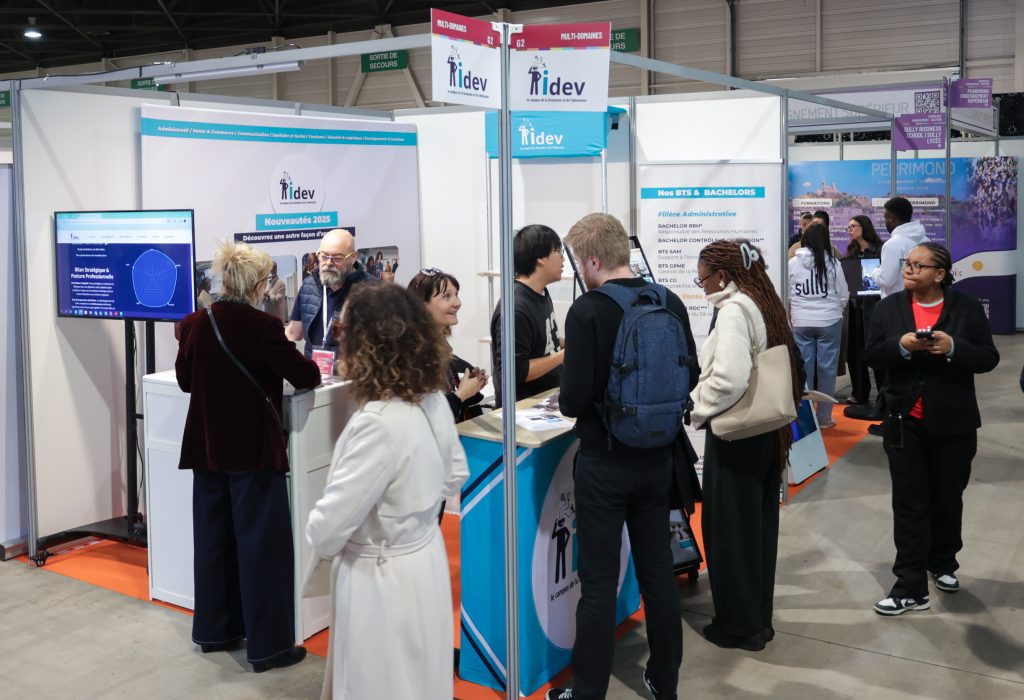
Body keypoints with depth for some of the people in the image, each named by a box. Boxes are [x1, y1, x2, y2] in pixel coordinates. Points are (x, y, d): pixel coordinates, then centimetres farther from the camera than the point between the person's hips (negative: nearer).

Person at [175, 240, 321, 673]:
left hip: (207, 447, 6)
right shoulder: (263, 327, -17)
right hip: (253, 448, -6)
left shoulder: (194, 324, -1)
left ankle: (214, 630, 29)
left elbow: (185, 380, 12)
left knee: (213, 538, 16)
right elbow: (306, 377, -9)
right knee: (262, 543, 2)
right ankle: (267, 645, 7)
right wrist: (297, 360, 12)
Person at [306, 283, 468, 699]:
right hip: (424, 555, 8)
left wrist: (322, 542, -2)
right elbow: (454, 477, 11)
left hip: (382, 576, -8)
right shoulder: (433, 402, -5)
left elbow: (329, 525, -23)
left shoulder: (379, 424, -31)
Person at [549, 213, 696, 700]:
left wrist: (570, 398, 2)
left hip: (604, 463, -5)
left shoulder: (587, 311, -18)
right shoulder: (670, 303, -2)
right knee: (658, 573, 16)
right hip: (656, 458, 5)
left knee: (599, 584, 5)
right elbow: (688, 378, 6)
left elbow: (574, 401, -19)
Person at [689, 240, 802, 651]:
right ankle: (758, 617, 29)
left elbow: (728, 380, -27)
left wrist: (695, 409, -11)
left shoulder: (734, 310, -17)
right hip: (766, 432, 9)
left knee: (729, 529, 4)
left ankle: (740, 625, 16)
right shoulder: (765, 305, 8)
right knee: (758, 525, 17)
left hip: (733, 436, -9)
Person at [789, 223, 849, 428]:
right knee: (827, 367, 6)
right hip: (829, 322, -1)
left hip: (801, 323, 1)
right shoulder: (832, 263, -5)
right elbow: (844, 295, 1)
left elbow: (787, 295, 5)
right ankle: (824, 417, 10)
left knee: (804, 367, 7)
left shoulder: (793, 264, -2)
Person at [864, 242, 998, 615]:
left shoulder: (967, 307, -4)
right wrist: (900, 345, -21)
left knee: (948, 498, 15)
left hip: (953, 423, 0)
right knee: (909, 503, 1)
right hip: (905, 422, 1)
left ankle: (943, 562, 39)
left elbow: (989, 358, -6)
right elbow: (873, 355, -2)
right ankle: (910, 587, 4)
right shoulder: (889, 307, 1)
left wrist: (953, 347, -23)